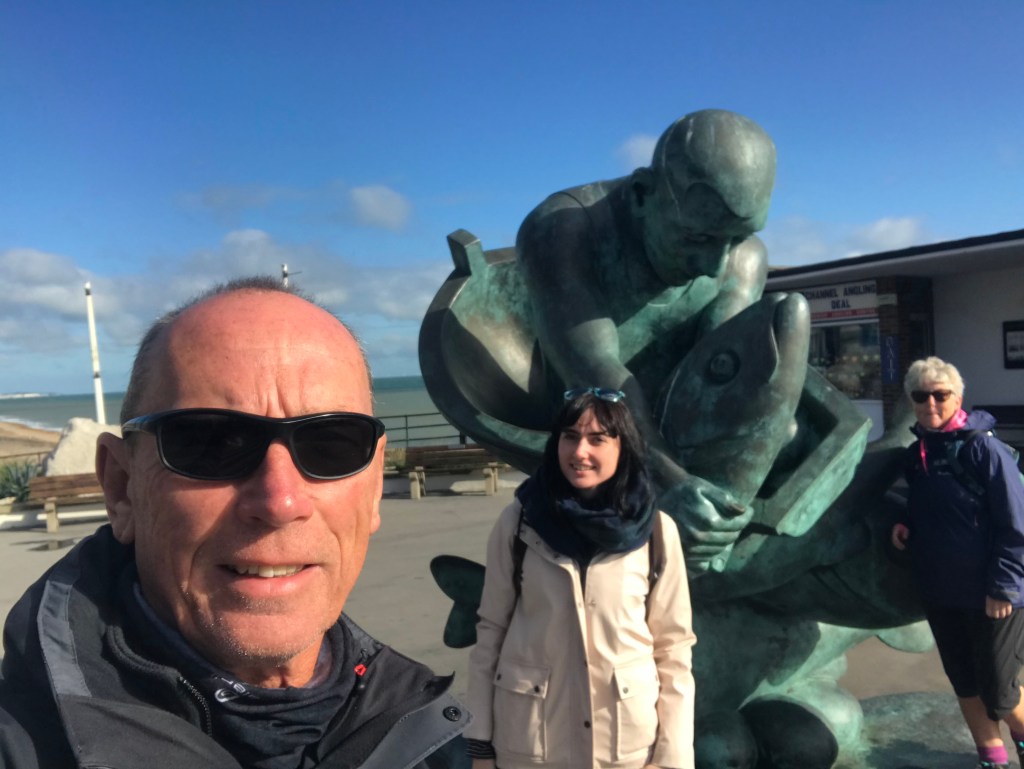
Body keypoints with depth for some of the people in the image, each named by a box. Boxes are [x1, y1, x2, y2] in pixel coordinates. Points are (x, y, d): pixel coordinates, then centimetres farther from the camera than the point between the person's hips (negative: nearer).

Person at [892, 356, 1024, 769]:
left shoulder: (983, 448, -15)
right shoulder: (916, 453, 5)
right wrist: (905, 528, -2)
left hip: (990, 595, -6)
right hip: (940, 593, 6)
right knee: (964, 682, 17)